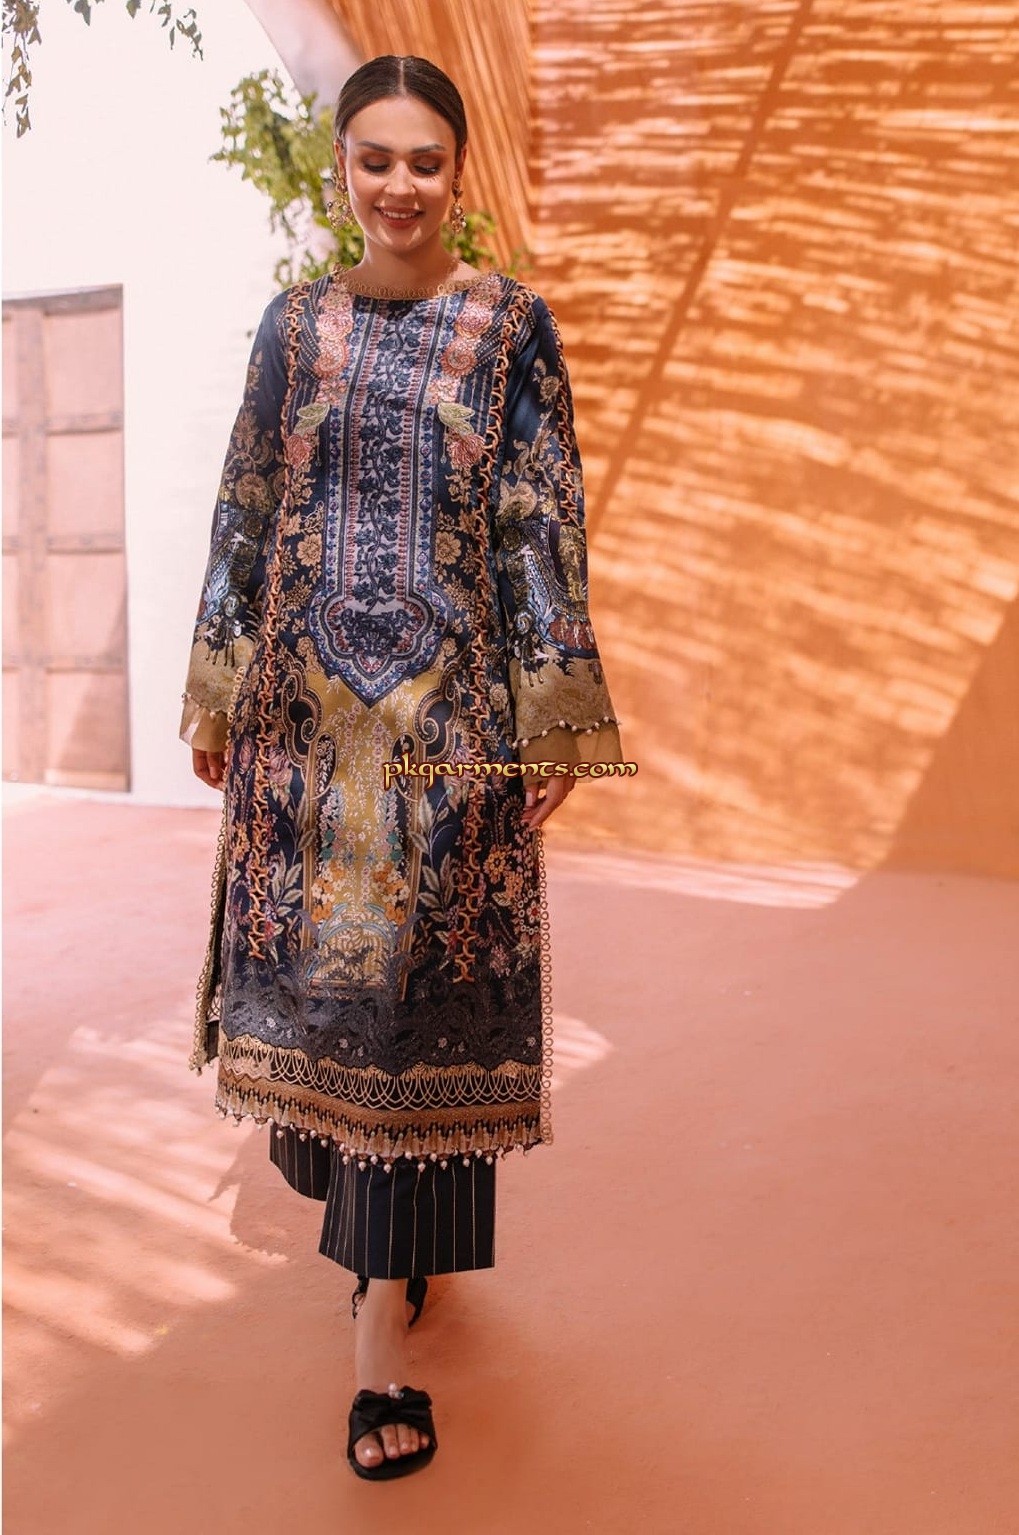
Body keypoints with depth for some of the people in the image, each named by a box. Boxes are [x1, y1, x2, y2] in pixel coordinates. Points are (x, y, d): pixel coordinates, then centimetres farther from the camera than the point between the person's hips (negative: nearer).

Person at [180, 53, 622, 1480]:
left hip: (448, 704, -3)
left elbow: (545, 526, -2)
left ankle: (385, 1324, 8)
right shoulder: (295, 323, 11)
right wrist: (217, 692, 9)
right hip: (307, 695, 4)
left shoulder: (512, 325, 2)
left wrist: (557, 714, -7)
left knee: (422, 974, -2)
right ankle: (385, 1220, 37)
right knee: (315, 961, 9)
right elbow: (247, 512, 12)